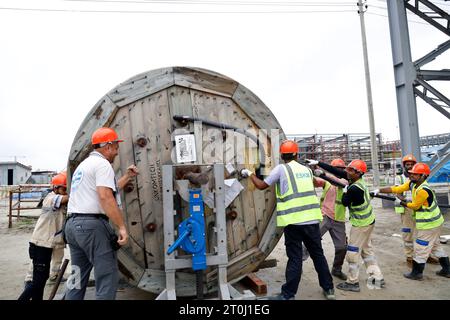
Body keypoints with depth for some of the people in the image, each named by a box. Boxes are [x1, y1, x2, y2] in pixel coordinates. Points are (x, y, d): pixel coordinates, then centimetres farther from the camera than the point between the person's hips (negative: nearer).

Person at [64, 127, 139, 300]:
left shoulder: (83, 165, 22)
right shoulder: (102, 163, -8)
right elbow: (106, 197, -21)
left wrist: (127, 177, 30)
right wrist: (122, 226, -21)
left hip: (73, 223, 10)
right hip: (92, 224, -10)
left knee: (77, 278, 16)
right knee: (107, 278, -4)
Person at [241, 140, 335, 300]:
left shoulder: (281, 168, -2)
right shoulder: (307, 170, 13)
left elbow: (261, 185, 3)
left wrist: (250, 174, 18)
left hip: (293, 221, -4)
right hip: (312, 219, 5)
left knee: (295, 258, 2)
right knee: (318, 254, 17)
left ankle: (288, 295, 11)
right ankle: (329, 289, 30)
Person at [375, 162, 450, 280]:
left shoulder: (423, 190, -28)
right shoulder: (412, 183, -2)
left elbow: (415, 206, -16)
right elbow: (397, 189, -3)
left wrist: (401, 202, -3)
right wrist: (379, 190, -11)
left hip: (429, 225, -10)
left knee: (420, 248, 2)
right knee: (436, 246, 22)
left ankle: (417, 273, 15)